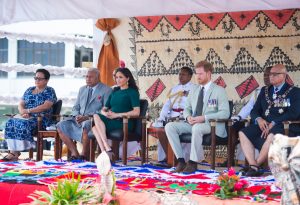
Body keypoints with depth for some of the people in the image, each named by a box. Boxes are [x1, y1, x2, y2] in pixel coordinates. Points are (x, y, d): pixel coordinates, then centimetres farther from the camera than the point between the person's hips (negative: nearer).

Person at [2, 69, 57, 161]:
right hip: (27, 117, 6)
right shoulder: (29, 90, 20)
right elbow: (21, 104, 14)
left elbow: (46, 106, -13)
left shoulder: (49, 91, 2)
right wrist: (23, 112, -10)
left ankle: (15, 152, -30)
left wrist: (28, 110, -16)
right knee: (10, 122, -23)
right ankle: (13, 151, -30)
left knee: (23, 124, -33)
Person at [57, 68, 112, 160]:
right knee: (60, 126, -15)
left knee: (85, 126, -39)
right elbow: (76, 107, 21)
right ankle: (74, 152, -10)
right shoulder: (82, 89, 21)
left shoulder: (106, 90, 0)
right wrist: (77, 116, -4)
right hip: (79, 120, 6)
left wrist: (88, 116, -19)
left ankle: (84, 154, -19)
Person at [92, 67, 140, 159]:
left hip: (124, 123, -6)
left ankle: (107, 150, -30)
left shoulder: (132, 92, 4)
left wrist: (117, 115, -16)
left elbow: (136, 112, -11)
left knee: (96, 117, -26)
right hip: (111, 122, 6)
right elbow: (103, 109, 20)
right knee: (95, 127, -25)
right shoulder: (114, 92, 24)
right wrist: (106, 113, -6)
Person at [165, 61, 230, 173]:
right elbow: (187, 108, 21)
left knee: (197, 127, -40)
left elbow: (225, 113, -9)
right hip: (192, 123, 6)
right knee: (169, 126, -17)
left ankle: (193, 162, -26)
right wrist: (188, 117, -5)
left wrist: (204, 118, -20)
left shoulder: (219, 91, 0)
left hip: (211, 125, -6)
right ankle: (181, 160, -18)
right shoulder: (194, 90, 18)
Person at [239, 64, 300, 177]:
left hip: (282, 127, -5)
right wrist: (259, 119, -8)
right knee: (243, 133, -21)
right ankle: (253, 166, -29)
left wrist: (274, 123, -19)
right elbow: (254, 110, 16)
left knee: (271, 136, -39)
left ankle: (257, 165, -26)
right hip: (264, 125, 6)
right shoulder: (265, 90, 20)